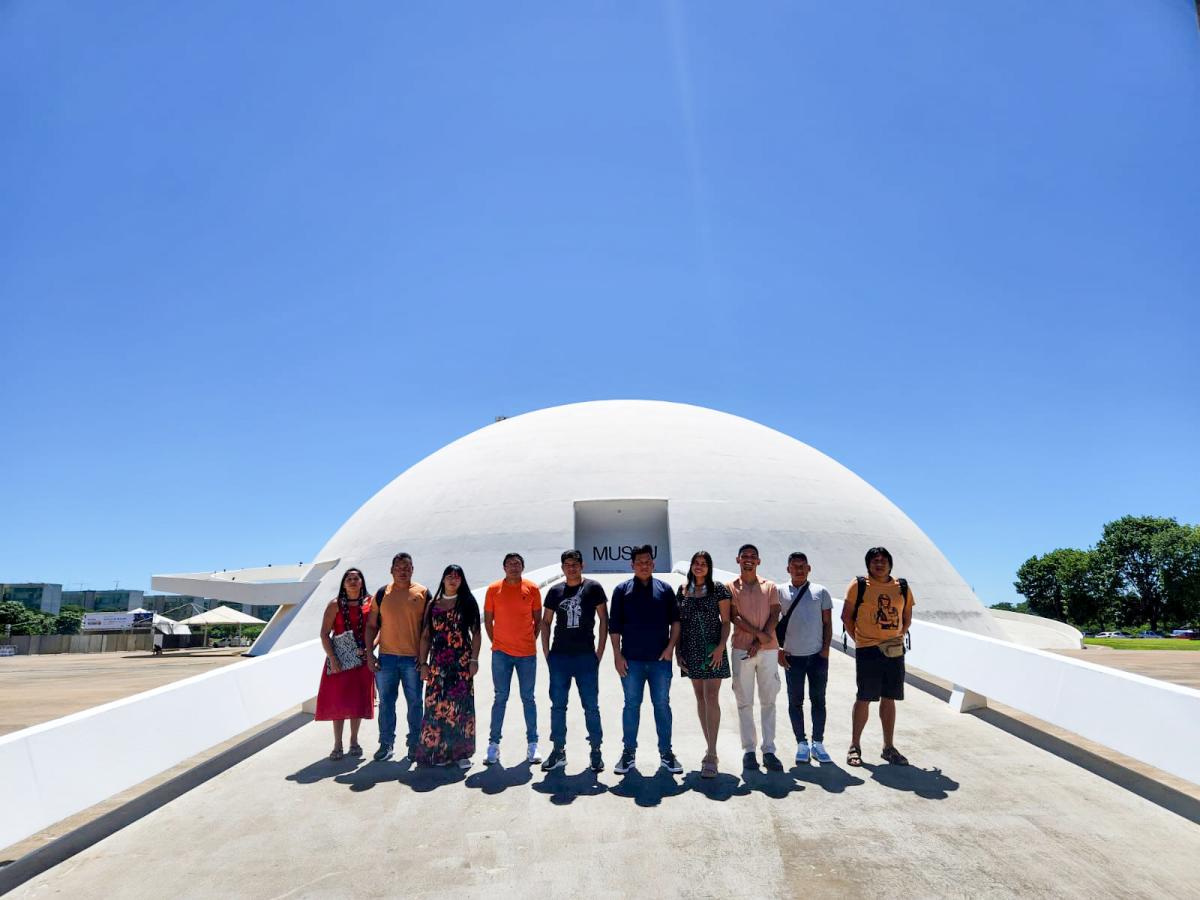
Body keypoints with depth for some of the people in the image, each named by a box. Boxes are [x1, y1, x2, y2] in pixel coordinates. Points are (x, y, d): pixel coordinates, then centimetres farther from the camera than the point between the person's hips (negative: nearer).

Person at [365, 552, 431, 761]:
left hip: (413, 658, -2)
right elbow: (371, 625, 9)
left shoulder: (423, 593, 0)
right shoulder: (382, 594, 5)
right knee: (386, 702, 9)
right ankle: (386, 743, 21)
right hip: (386, 657, 2)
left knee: (414, 703, 6)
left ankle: (414, 744, 18)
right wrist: (369, 653, 0)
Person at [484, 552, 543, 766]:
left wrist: (529, 640, 4)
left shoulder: (532, 589, 0)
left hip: (527, 653, 0)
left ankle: (532, 745, 16)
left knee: (528, 698, 7)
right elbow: (488, 619, 7)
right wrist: (495, 642, 3)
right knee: (500, 698, 5)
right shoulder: (494, 589, 0)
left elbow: (538, 619, 7)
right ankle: (494, 745, 13)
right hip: (501, 652, 0)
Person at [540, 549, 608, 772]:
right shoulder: (555, 591, 7)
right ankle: (559, 751, 20)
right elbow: (545, 622, 12)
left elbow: (603, 619, 1)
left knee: (591, 706, 4)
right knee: (558, 705, 9)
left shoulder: (593, 588, 0)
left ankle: (596, 750, 14)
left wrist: (600, 651, -4)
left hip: (586, 656, -3)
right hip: (559, 656, 3)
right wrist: (546, 652, 4)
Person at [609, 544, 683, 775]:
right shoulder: (622, 590, 3)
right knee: (631, 705, 6)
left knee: (662, 705, 6)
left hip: (660, 659, 1)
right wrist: (617, 655, -4)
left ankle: (666, 752, 17)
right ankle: (629, 752, 17)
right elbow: (614, 626, 2)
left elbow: (675, 620, 7)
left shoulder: (665, 589, 7)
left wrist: (671, 646, -5)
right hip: (631, 660, -1)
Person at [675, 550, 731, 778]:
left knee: (711, 698, -10)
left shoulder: (718, 589, -2)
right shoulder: (682, 590, 7)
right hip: (691, 652, 4)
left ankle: (711, 755, -8)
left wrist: (721, 647, -13)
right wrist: (677, 650, 4)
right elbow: (677, 623, 10)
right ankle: (711, 749, 21)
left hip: (712, 650, -4)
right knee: (700, 699, 10)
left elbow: (725, 622, -2)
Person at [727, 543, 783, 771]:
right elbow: (735, 617, -5)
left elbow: (774, 617, 1)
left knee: (768, 701, 3)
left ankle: (769, 750, 8)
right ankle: (748, 750, 9)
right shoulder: (731, 587, 4)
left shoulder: (770, 587, 8)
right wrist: (759, 634, -13)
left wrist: (758, 643, -9)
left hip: (768, 650, 1)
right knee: (745, 702, 2)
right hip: (741, 650, -1)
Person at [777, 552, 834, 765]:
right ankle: (801, 744, 15)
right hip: (792, 656, 0)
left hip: (818, 655, 1)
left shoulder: (820, 592, 5)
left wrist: (826, 648, -2)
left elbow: (827, 623, 7)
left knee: (818, 700, 6)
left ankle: (818, 743, 17)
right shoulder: (780, 593, 2)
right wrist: (778, 650, -1)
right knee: (795, 701, 5)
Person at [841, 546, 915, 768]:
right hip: (867, 650, -4)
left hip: (894, 650, 4)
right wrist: (858, 639, -6)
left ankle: (889, 746, 23)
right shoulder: (859, 585, -4)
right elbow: (847, 616, -1)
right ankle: (854, 746, 11)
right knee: (864, 698, -1)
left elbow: (907, 617, 16)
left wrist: (899, 636, 3)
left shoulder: (902, 587, 7)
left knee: (889, 698, 11)